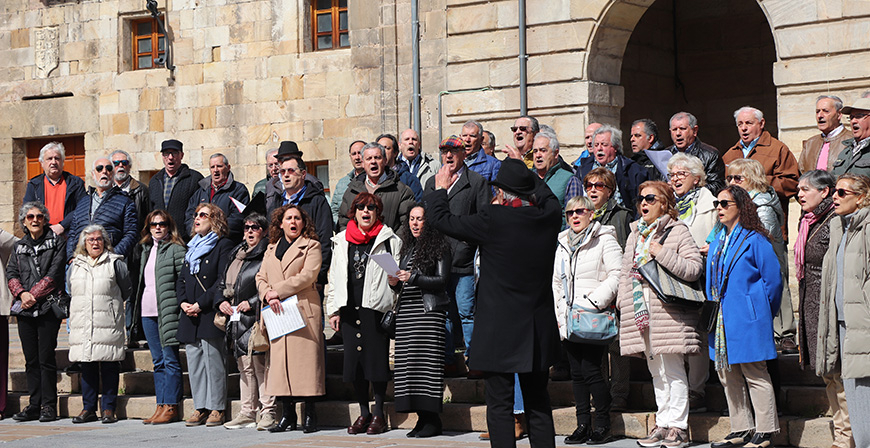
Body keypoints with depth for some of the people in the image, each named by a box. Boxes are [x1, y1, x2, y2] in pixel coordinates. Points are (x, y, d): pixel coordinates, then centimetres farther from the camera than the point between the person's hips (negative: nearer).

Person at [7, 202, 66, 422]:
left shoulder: (57, 243, 3)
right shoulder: (19, 247, 17)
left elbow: (54, 274, -7)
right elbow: (11, 273, 9)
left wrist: (33, 295, -12)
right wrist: (22, 294, -9)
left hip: (48, 307, -4)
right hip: (24, 309, 4)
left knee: (46, 358, -6)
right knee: (31, 360, 6)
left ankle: (49, 406, -1)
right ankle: (34, 405, 11)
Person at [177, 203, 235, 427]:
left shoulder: (224, 246, -3)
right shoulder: (192, 247, 21)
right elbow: (181, 280, 21)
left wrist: (200, 304, -15)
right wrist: (183, 302, 2)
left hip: (211, 314, -7)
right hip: (190, 316, 7)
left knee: (213, 362, -7)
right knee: (194, 364, 6)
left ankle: (217, 409, -1)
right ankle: (200, 408, 10)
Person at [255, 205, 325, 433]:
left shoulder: (311, 246, 5)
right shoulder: (271, 248, 21)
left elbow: (308, 275, -8)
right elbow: (261, 277, 16)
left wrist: (279, 291, -11)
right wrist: (268, 295, -5)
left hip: (303, 310, -5)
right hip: (277, 313, 5)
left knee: (305, 361, -8)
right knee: (281, 361, 1)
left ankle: (309, 416, -4)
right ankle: (288, 416, 5)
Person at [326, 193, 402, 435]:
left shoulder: (389, 240, 3)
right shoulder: (341, 242, 15)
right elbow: (334, 277, 16)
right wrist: (333, 310, 12)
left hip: (377, 306, -4)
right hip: (350, 307, 4)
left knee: (377, 358, -3)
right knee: (354, 359, 5)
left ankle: (378, 413, 6)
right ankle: (363, 413, 15)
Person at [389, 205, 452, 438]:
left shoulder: (439, 247, -2)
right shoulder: (408, 248, 19)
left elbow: (442, 281, -8)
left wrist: (413, 278, -16)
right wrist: (395, 282, 1)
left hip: (429, 311, -7)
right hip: (406, 309, 7)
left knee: (428, 360, -10)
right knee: (409, 361, 1)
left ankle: (433, 420, -7)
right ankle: (422, 417, 6)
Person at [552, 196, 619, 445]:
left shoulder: (604, 240, -1)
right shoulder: (563, 245, 18)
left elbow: (617, 275, -10)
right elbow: (556, 282, 23)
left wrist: (594, 301, -16)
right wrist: (559, 314, 13)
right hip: (569, 319, 6)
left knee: (591, 371, -10)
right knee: (577, 372, 6)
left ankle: (603, 425, 0)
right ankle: (583, 425, 11)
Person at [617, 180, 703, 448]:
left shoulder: (678, 231, -3)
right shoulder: (635, 235, 19)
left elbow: (694, 268, -12)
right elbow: (626, 272, 23)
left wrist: (663, 254, -19)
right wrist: (623, 302, 13)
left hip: (668, 312, -7)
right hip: (641, 313, 7)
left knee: (673, 370, -5)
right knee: (656, 372, 10)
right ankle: (663, 425, 16)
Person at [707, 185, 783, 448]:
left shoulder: (754, 240, -8)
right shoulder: (717, 242, 15)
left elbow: (773, 280, -6)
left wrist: (762, 313, -1)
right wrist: (713, 311, 13)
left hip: (746, 319, -8)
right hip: (721, 321, 8)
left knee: (754, 375, -3)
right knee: (728, 376, 9)